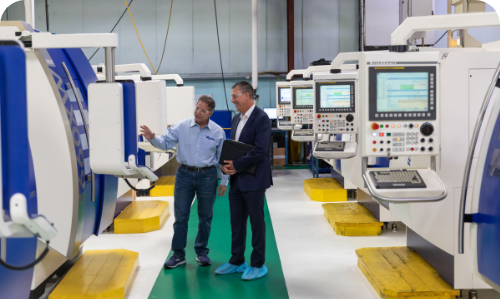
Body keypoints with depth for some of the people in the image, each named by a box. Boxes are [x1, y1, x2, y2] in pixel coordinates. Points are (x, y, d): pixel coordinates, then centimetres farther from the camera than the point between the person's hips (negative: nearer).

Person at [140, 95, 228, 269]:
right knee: (180, 216, 3)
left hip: (207, 176, 0)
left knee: (205, 216, 9)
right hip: (185, 174, 0)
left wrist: (224, 181, 3)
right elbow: (165, 143, -5)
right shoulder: (182, 127, -2)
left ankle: (202, 252, 25)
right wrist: (153, 138, -25)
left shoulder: (218, 132, -1)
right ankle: (178, 254, 13)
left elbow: (222, 158, 4)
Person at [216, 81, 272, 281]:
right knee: (236, 222, 14)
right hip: (236, 179, 8)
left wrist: (236, 165, -17)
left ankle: (258, 265, 15)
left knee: (256, 222, 3)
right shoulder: (236, 119, 13)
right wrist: (225, 165, -3)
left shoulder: (261, 118, -13)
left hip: (253, 180, -8)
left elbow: (259, 151, -21)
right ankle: (237, 262, 26)